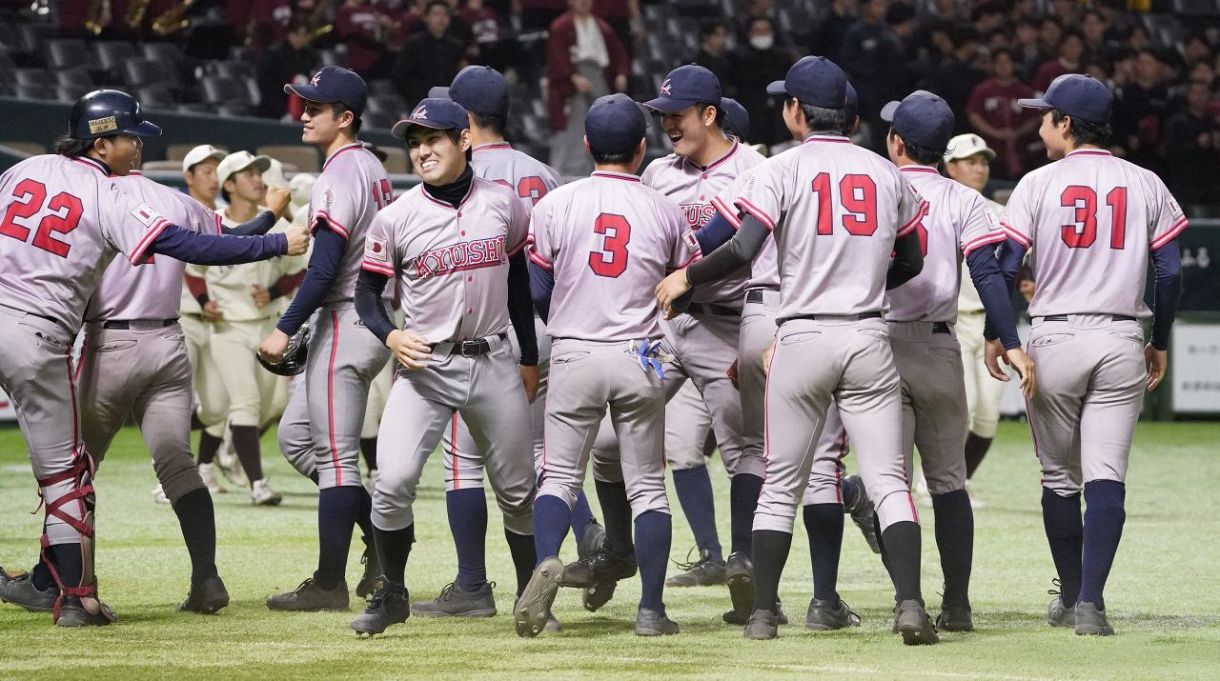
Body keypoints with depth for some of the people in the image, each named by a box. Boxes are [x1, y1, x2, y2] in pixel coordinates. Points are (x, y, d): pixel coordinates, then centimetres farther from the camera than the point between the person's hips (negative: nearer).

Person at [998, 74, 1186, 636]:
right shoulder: (1146, 186, 5)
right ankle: (1090, 602, -17)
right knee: (1106, 476, -4)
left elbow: (1006, 267, -5)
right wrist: (1160, 343, 14)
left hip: (1054, 338, -1)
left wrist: (995, 335, 8)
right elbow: (1169, 273, 3)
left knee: (1059, 477, 12)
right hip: (1122, 344, 1)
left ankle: (1071, 595, 20)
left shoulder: (1039, 184, -2)